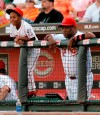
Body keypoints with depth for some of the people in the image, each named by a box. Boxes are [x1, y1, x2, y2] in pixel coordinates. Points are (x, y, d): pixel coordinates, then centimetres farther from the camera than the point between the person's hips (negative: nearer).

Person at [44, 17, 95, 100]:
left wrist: (74, 39, -35)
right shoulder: (62, 38, 7)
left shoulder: (80, 36, -15)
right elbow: (48, 36, 14)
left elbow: (92, 36, -34)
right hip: (69, 79, 8)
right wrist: (50, 39, -11)